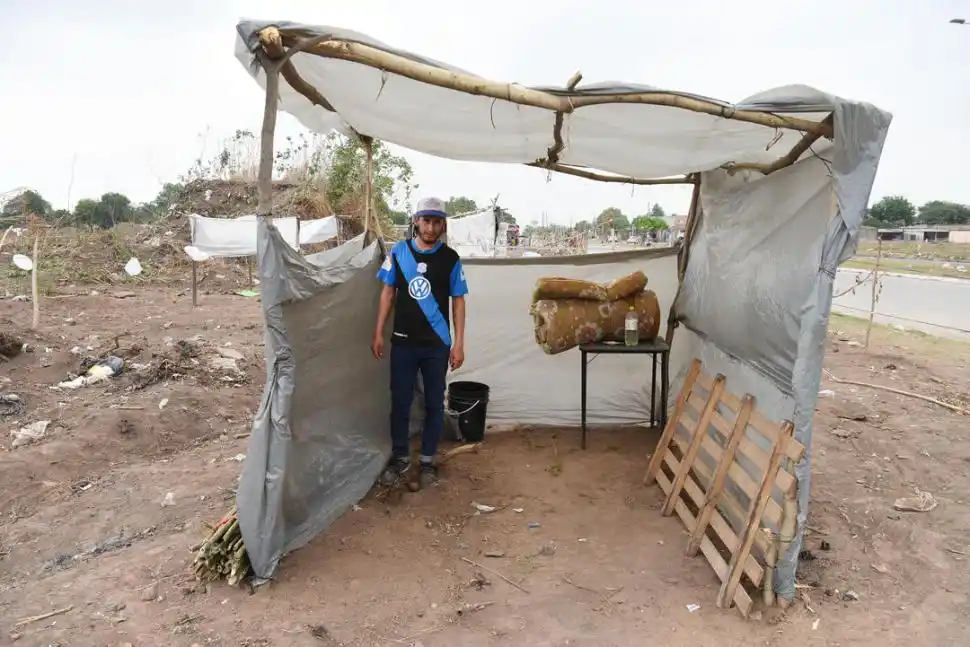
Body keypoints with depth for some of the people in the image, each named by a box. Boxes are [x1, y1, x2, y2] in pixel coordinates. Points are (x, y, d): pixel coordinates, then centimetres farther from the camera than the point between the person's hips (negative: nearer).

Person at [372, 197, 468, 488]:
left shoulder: (450, 258, -3)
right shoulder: (398, 251, -1)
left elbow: (458, 301, 0)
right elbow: (388, 292, 5)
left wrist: (458, 343, -5)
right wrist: (378, 333, 2)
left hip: (437, 345, 0)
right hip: (403, 342, 1)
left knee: (434, 403, 9)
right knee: (400, 401, 9)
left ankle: (427, 460, 24)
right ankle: (400, 457, 26)